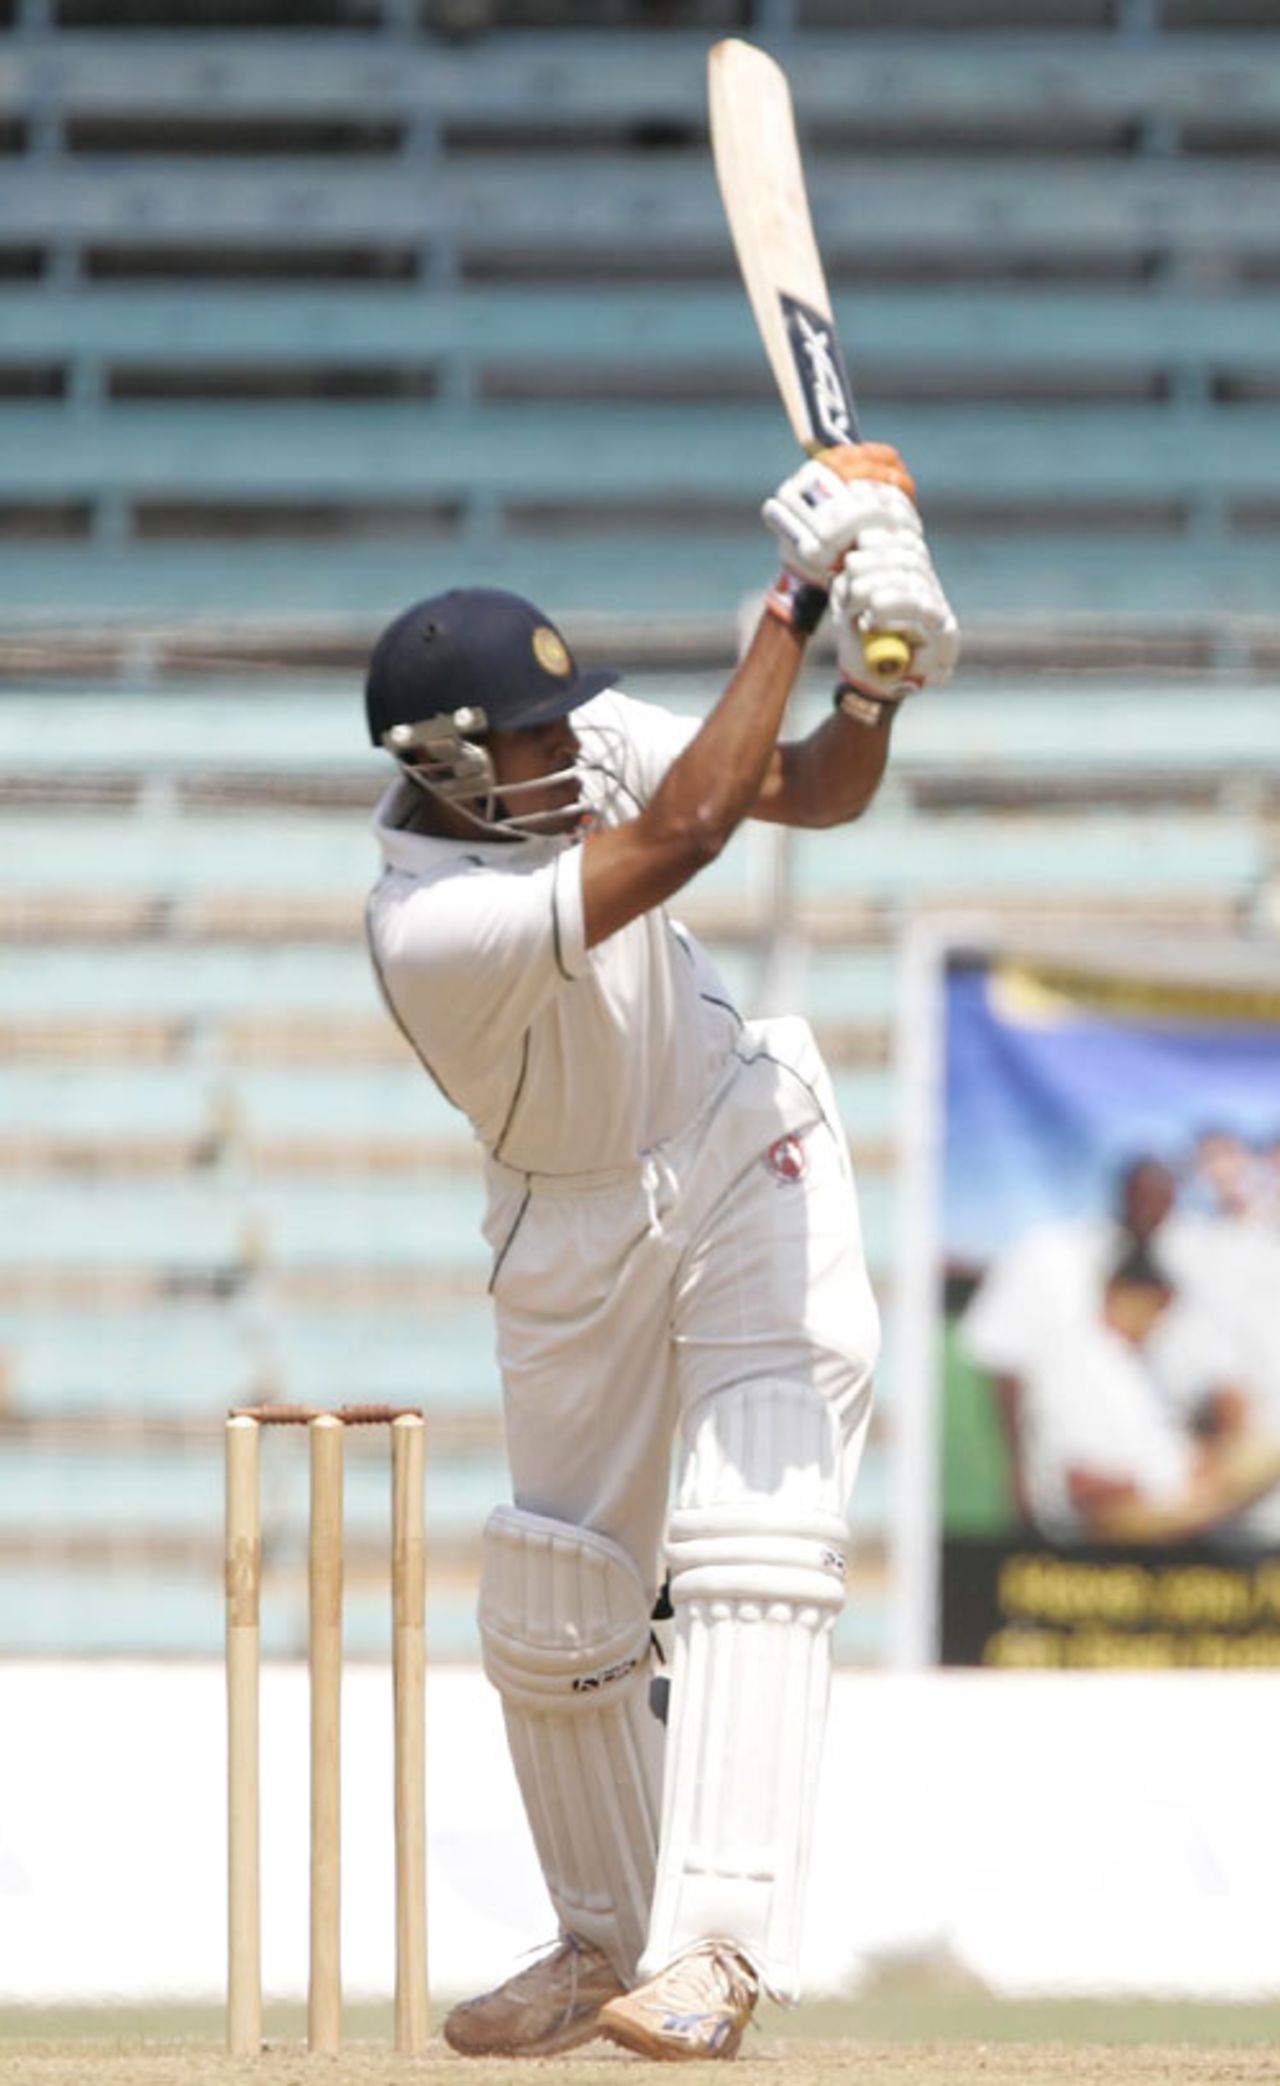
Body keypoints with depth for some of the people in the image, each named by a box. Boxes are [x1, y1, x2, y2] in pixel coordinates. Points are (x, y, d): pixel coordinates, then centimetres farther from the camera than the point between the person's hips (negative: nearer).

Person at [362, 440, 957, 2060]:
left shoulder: (585, 737, -13)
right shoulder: (430, 924, -31)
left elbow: (816, 793, -5)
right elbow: (686, 830, -37)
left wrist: (874, 685, -27)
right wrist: (796, 602, -33)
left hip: (745, 1160, 2)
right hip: (577, 1239, -2)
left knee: (755, 1543, -16)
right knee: (554, 1617, 6)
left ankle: (714, 1940, -26)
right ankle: (606, 1940, 29)